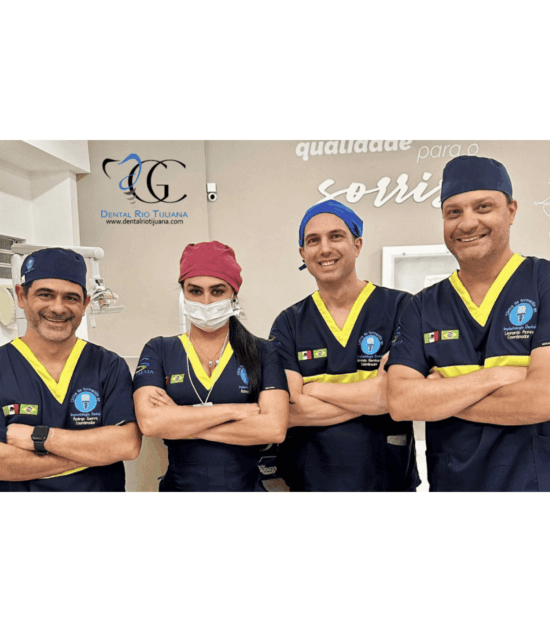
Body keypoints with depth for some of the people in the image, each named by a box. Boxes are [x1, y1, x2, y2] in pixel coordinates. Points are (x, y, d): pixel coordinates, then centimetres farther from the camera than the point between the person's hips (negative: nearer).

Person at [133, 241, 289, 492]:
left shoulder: (262, 353, -4)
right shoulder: (158, 351, -2)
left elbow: (275, 428, -17)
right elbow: (149, 421, -17)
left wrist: (179, 422, -16)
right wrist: (234, 410, -18)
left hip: (246, 485, 0)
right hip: (179, 484, 1)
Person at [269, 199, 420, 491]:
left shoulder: (400, 308, -7)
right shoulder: (289, 324, -1)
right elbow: (288, 412, -12)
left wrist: (315, 389, -11)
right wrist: (372, 398, -15)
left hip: (387, 480, -1)